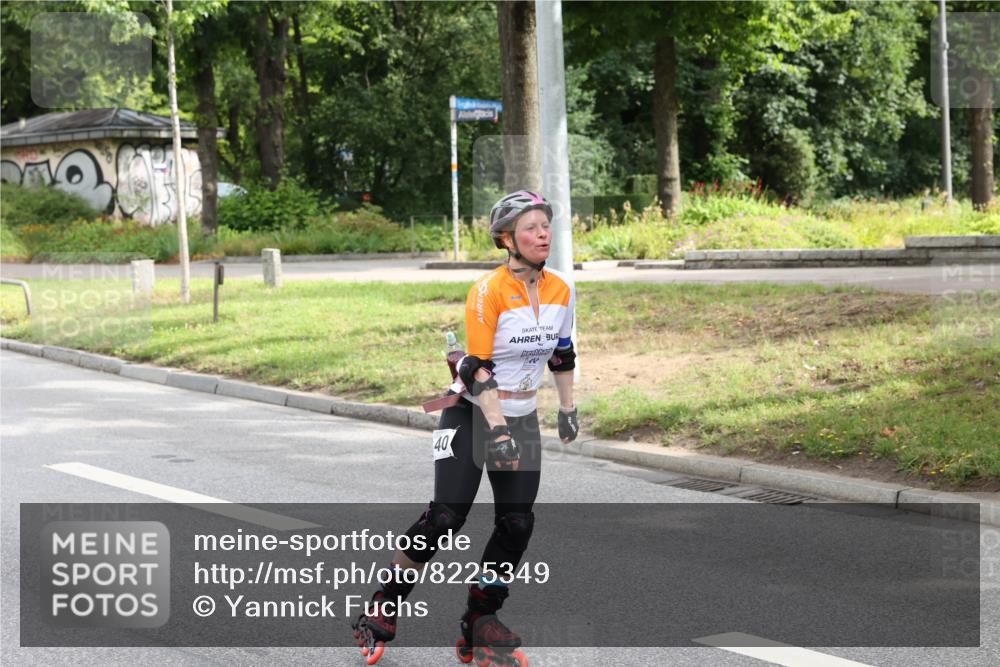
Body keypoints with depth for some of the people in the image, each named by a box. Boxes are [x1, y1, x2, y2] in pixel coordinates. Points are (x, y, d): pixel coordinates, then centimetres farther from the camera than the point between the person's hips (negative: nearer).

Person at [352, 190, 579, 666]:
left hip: (521, 418, 6)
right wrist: (496, 429, -28)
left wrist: (568, 408, 18)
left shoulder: (561, 290, 0)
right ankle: (382, 611, 3)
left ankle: (480, 626, 9)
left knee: (516, 524, -3)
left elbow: (562, 353, 16)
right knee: (445, 517, -13)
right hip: (472, 413, -6)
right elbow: (478, 367, -22)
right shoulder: (488, 292, -19)